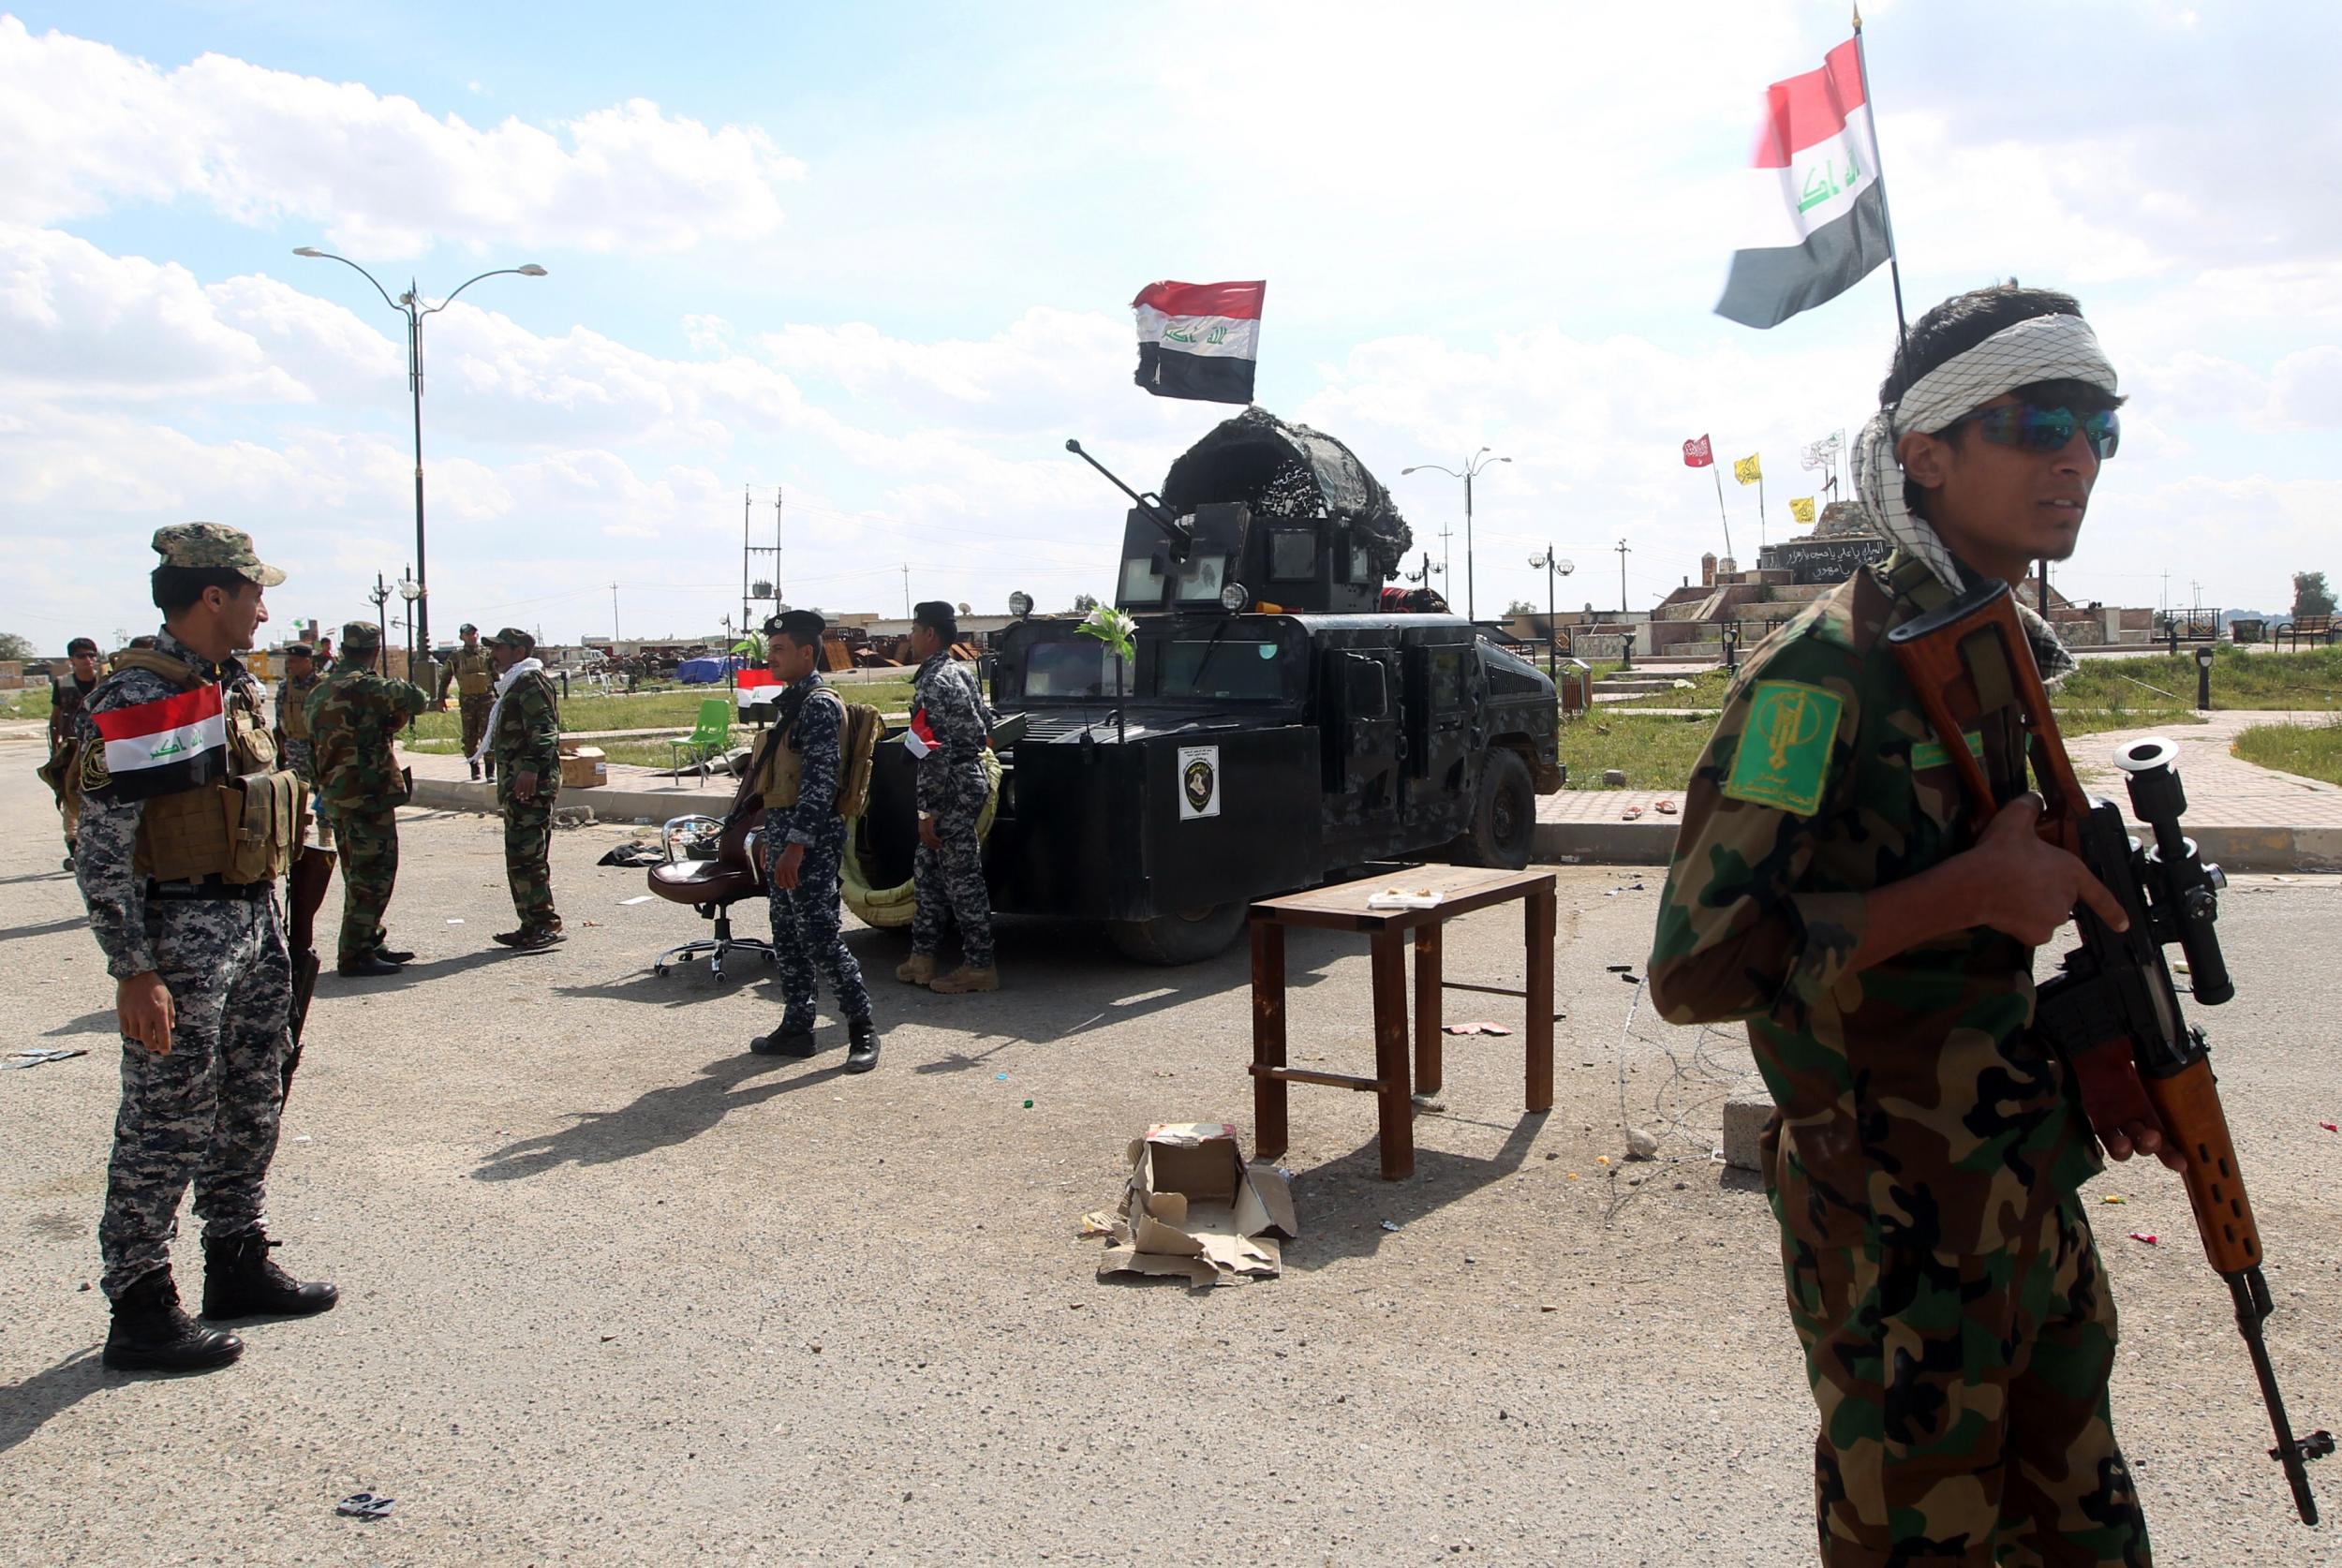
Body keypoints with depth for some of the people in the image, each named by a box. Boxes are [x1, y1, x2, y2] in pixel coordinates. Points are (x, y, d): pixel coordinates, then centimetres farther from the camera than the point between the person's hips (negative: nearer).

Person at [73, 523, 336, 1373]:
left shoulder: (235, 687, 11)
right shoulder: (136, 702, -16)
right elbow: (102, 853, -18)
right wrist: (134, 974, -21)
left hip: (254, 920, 9)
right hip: (181, 931, -9)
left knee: (250, 1109, 17)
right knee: (166, 1125, -1)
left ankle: (239, 1266, 30)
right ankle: (139, 1310, 11)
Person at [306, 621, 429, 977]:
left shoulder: (321, 691, 13)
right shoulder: (365, 686, -15)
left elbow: (315, 740, 20)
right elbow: (413, 699, -20)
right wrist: (424, 698, 0)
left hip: (335, 796, 9)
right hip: (368, 796, -9)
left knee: (360, 875, 18)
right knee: (372, 876, -3)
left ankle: (374, 943, 27)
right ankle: (354, 955, -1)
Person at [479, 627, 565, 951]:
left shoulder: (531, 681, -9)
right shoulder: (513, 684, 24)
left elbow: (544, 730, -21)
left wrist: (531, 769, -29)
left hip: (531, 783, -11)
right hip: (517, 783, 11)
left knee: (527, 856, -13)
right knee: (519, 856, 13)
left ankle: (546, 924, -12)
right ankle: (531, 925, 18)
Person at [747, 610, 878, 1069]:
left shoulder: (821, 705, -14)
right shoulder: (791, 702, 16)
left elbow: (819, 780, -22)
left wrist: (796, 845, -26)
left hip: (811, 839, -10)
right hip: (783, 832, 10)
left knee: (818, 936, -7)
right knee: (787, 936, 13)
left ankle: (862, 1028, 3)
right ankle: (796, 1028, 21)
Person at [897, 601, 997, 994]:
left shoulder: (933, 684, -17)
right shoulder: (961, 672, 12)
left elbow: (937, 751, -21)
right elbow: (987, 726, 20)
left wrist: (929, 811, -19)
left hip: (952, 790, -10)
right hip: (971, 778, 10)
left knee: (962, 878, -3)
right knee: (926, 870, 15)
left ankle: (980, 966, 4)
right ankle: (922, 957, 21)